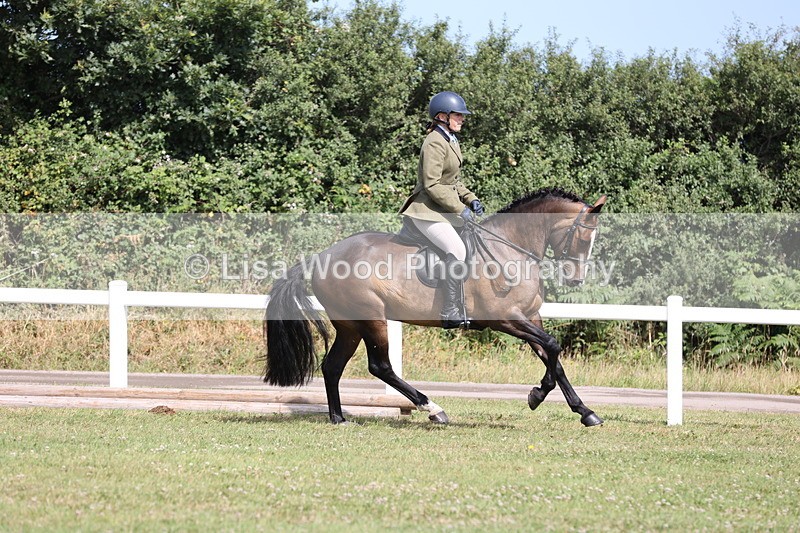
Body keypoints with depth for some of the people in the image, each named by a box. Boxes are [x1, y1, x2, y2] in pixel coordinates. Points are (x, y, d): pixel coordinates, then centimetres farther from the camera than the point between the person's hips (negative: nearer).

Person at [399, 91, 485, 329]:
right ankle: (452, 314, -26)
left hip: (445, 209, 11)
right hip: (427, 211, -11)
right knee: (457, 250, -27)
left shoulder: (451, 140, 15)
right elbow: (432, 185, -22)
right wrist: (460, 208, -21)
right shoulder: (435, 143, -16)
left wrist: (470, 199, 8)